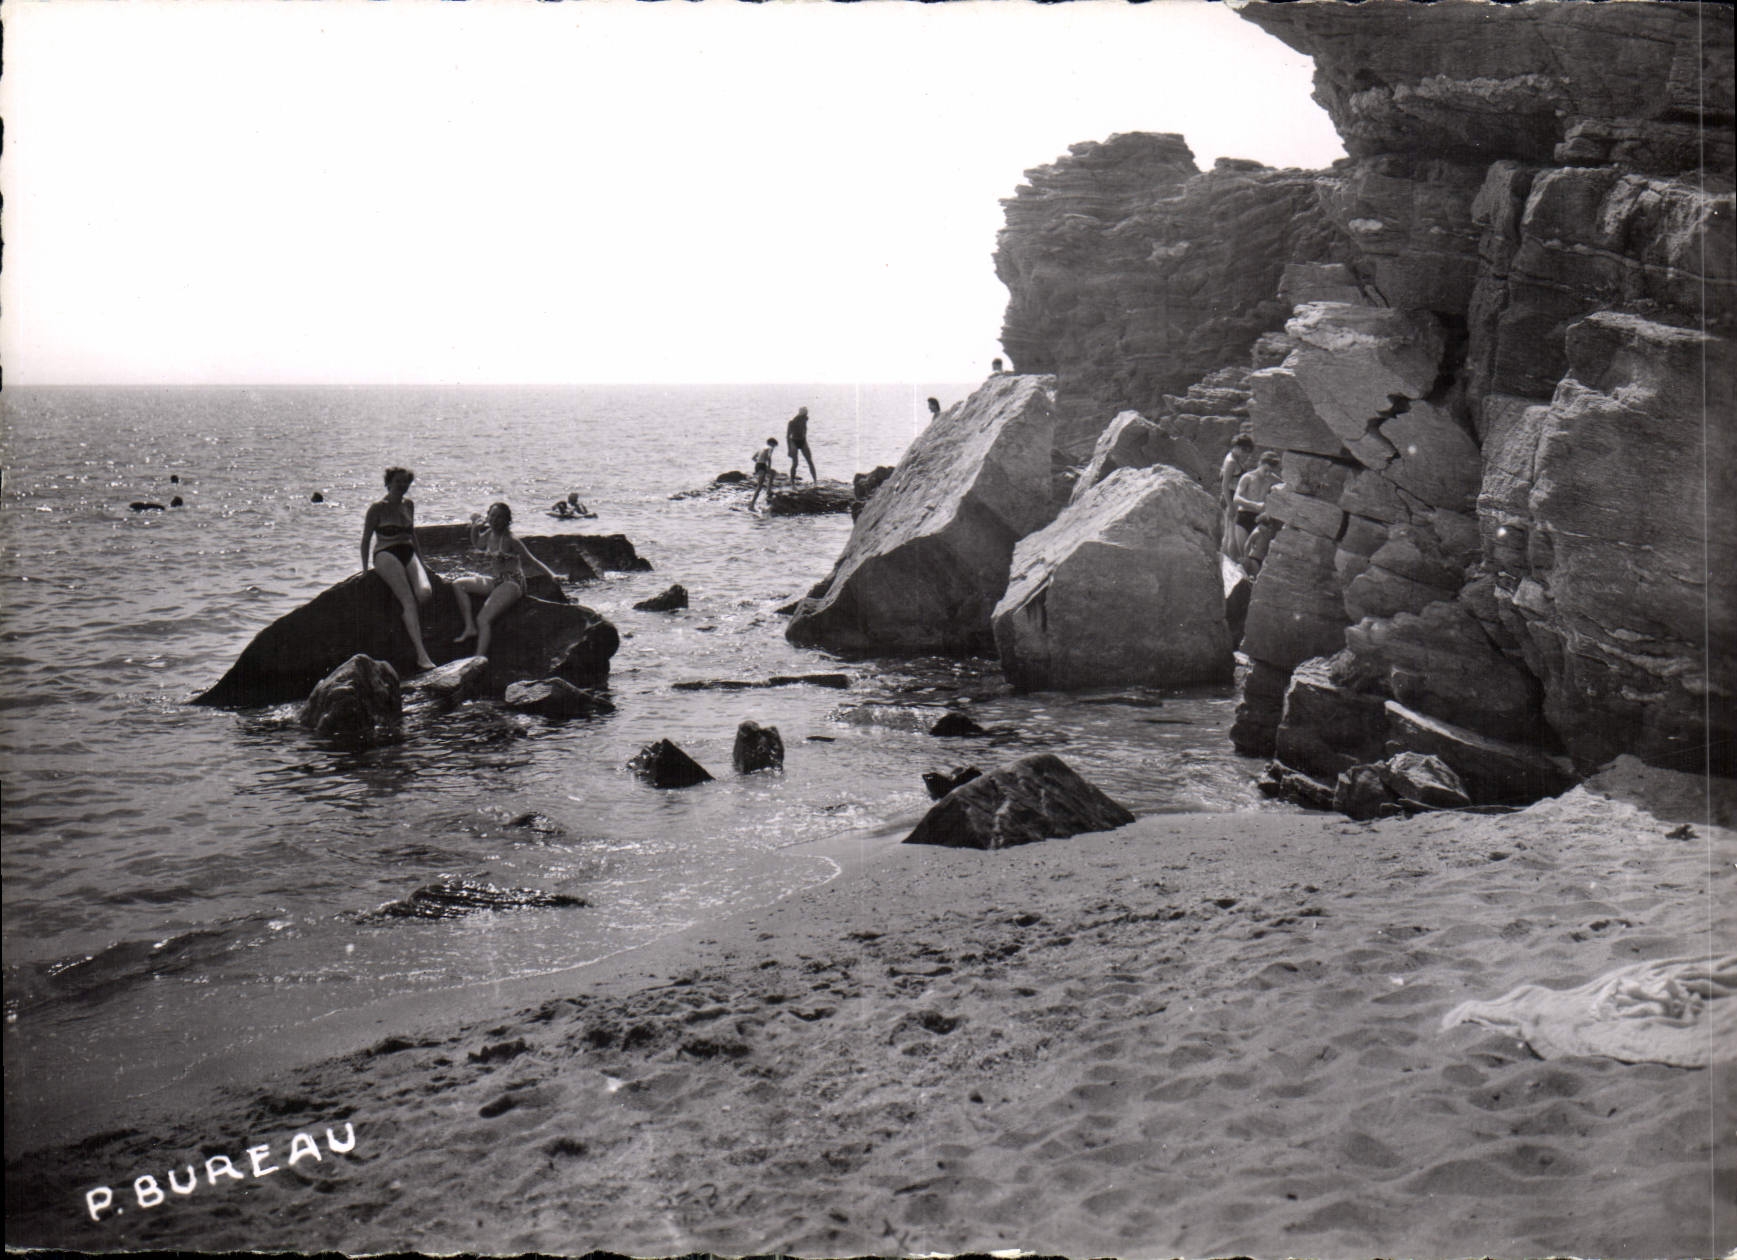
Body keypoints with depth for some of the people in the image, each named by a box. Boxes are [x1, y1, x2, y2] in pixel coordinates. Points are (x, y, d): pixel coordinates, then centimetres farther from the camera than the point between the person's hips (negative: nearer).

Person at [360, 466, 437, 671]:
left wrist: (421, 561, 24)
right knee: (408, 599, -24)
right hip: (386, 555, -6)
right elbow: (365, 540, 4)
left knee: (425, 593, -26)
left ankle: (408, 620, 6)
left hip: (409, 554, 6)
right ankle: (421, 654, -33)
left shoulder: (409, 505, 18)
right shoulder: (378, 509, 0)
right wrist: (365, 569, 1)